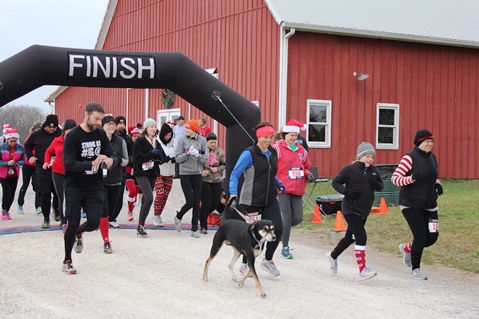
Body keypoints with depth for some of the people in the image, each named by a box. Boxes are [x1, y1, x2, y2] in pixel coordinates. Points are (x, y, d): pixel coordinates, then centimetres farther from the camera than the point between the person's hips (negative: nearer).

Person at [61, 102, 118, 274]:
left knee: (94, 223, -6)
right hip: (74, 188, -4)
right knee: (73, 224, -1)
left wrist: (110, 160, -22)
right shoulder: (73, 135, -14)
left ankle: (77, 233, 31)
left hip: (95, 187, 4)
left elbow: (114, 156, 2)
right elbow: (68, 164, -21)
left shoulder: (101, 134, 2)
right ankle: (67, 261, 20)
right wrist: (92, 164, -28)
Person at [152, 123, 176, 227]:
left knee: (165, 195, 6)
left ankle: (159, 215, 19)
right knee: (160, 194, -11)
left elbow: (177, 155, 10)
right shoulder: (156, 142, -11)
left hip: (169, 173, 5)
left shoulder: (173, 142, 3)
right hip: (158, 172, -5)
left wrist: (174, 159, -12)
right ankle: (156, 216, 3)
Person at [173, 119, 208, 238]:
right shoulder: (182, 140, -2)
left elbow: (205, 159, -3)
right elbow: (178, 159, -2)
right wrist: (187, 154, -19)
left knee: (197, 202, 1)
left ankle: (194, 229, 10)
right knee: (190, 201, -6)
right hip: (185, 174, -1)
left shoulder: (202, 140, -1)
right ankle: (178, 217, 23)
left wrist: (198, 155, -21)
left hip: (197, 174, 2)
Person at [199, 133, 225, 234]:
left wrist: (217, 169, -9)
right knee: (206, 203, -7)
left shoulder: (220, 152, 4)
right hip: (204, 181, -4)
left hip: (217, 181, 5)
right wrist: (201, 172, -20)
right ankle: (203, 226, 5)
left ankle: (202, 217, 33)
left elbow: (223, 165, 10)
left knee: (215, 203, 5)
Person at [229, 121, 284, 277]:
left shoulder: (273, 153, 8)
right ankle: (245, 264, 23)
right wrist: (233, 193, -26)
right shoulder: (249, 154, -11)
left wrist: (279, 184, 12)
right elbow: (235, 175, -13)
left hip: (270, 200, 5)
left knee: (277, 229, -5)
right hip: (251, 201, -5)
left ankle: (268, 260, 17)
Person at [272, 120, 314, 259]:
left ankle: (281, 229, 31)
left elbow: (305, 167, 24)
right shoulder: (277, 148, -6)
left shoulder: (301, 150, 12)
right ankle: (285, 249, 6)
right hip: (283, 189, -5)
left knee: (298, 218, 0)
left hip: (297, 189, 5)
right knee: (287, 217, -6)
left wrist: (308, 175, 4)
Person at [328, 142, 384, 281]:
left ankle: (333, 256, 45)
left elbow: (381, 186, 14)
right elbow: (335, 182, -5)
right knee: (361, 237, -17)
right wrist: (347, 191, -21)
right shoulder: (349, 169, -12)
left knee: (350, 237, 20)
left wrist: (376, 184, -10)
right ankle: (362, 270, -15)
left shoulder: (374, 170, 4)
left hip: (364, 210, 7)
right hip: (350, 209, -7)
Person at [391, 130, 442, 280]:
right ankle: (415, 269, 11)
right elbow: (394, 178, -16)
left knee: (432, 237, 2)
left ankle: (407, 249, 31)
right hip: (411, 204, -7)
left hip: (429, 205, 7)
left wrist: (437, 184, 3)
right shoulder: (410, 158, -13)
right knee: (420, 236, -9)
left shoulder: (432, 157, 9)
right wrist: (411, 178, -33)